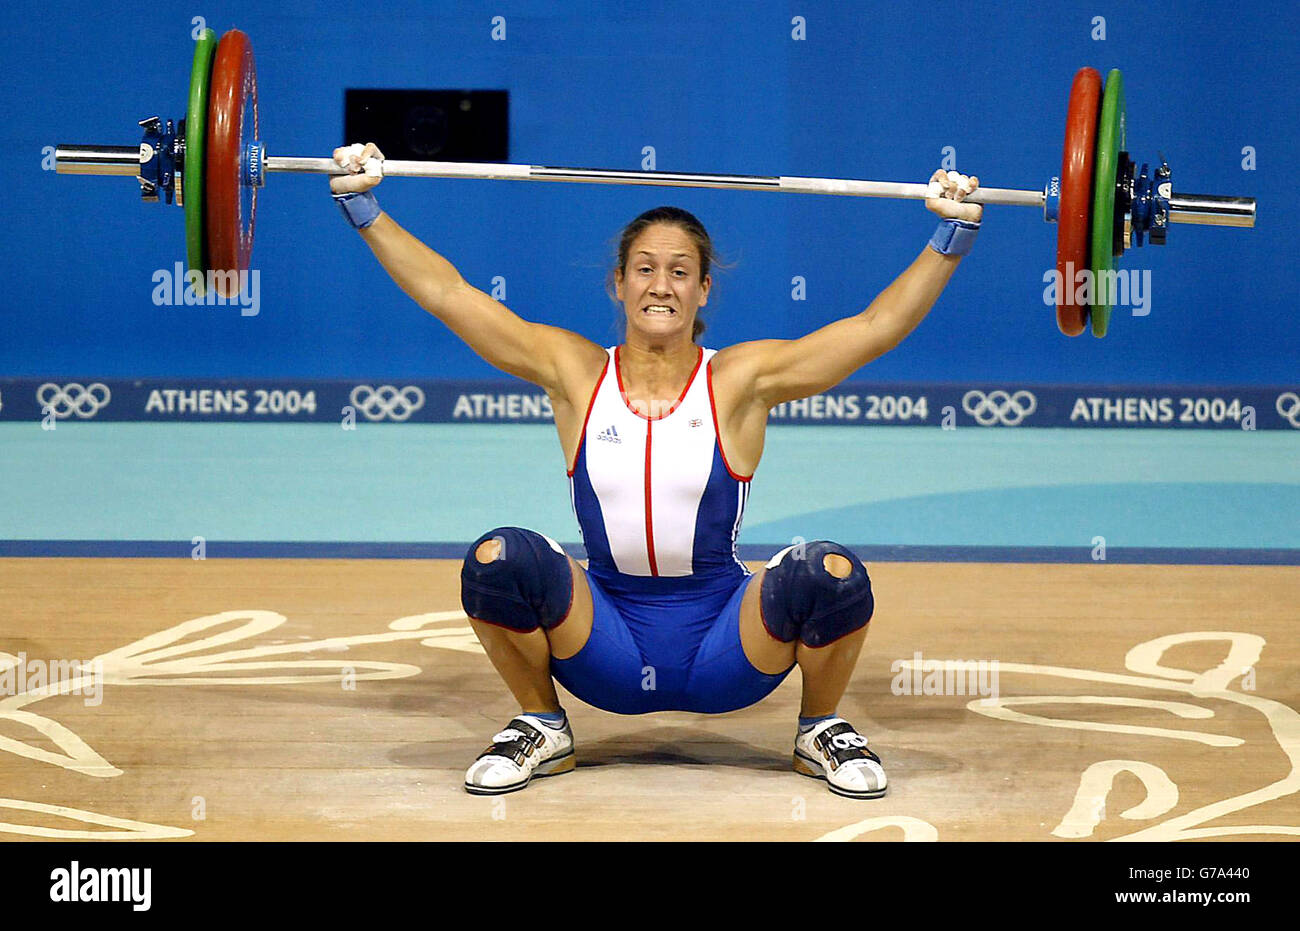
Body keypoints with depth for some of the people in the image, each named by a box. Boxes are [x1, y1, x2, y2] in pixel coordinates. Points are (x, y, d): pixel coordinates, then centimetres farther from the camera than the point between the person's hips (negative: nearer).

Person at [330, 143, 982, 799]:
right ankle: (541, 728, 3)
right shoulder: (574, 373, 3)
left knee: (831, 573, -28)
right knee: (496, 560, -26)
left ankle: (821, 731, 5)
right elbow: (445, 292, 3)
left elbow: (880, 324, -4)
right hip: (606, 644, 1)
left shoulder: (740, 380, -1)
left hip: (722, 648, 0)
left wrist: (953, 229, -10)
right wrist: (362, 203, -1)